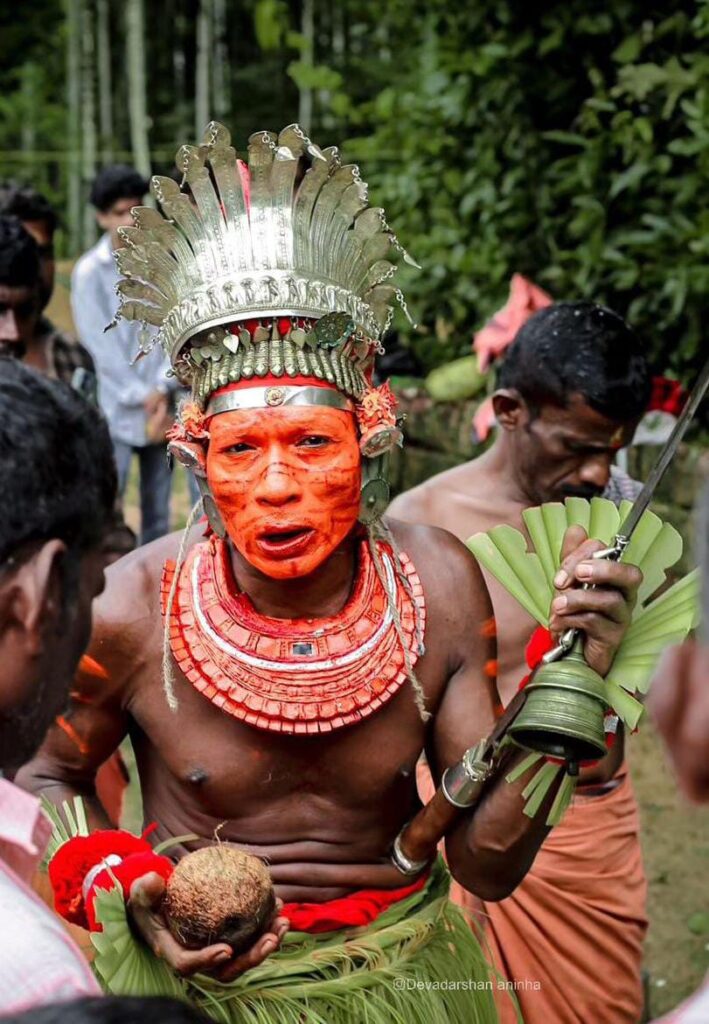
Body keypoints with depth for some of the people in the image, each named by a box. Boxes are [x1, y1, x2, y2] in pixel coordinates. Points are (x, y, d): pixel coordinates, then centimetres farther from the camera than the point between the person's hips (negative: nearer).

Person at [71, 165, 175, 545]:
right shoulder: (89, 272, -3)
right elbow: (102, 346, -7)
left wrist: (162, 391, -11)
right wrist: (143, 400, -10)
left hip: (162, 409, 3)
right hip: (117, 414, -3)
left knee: (158, 514, 10)